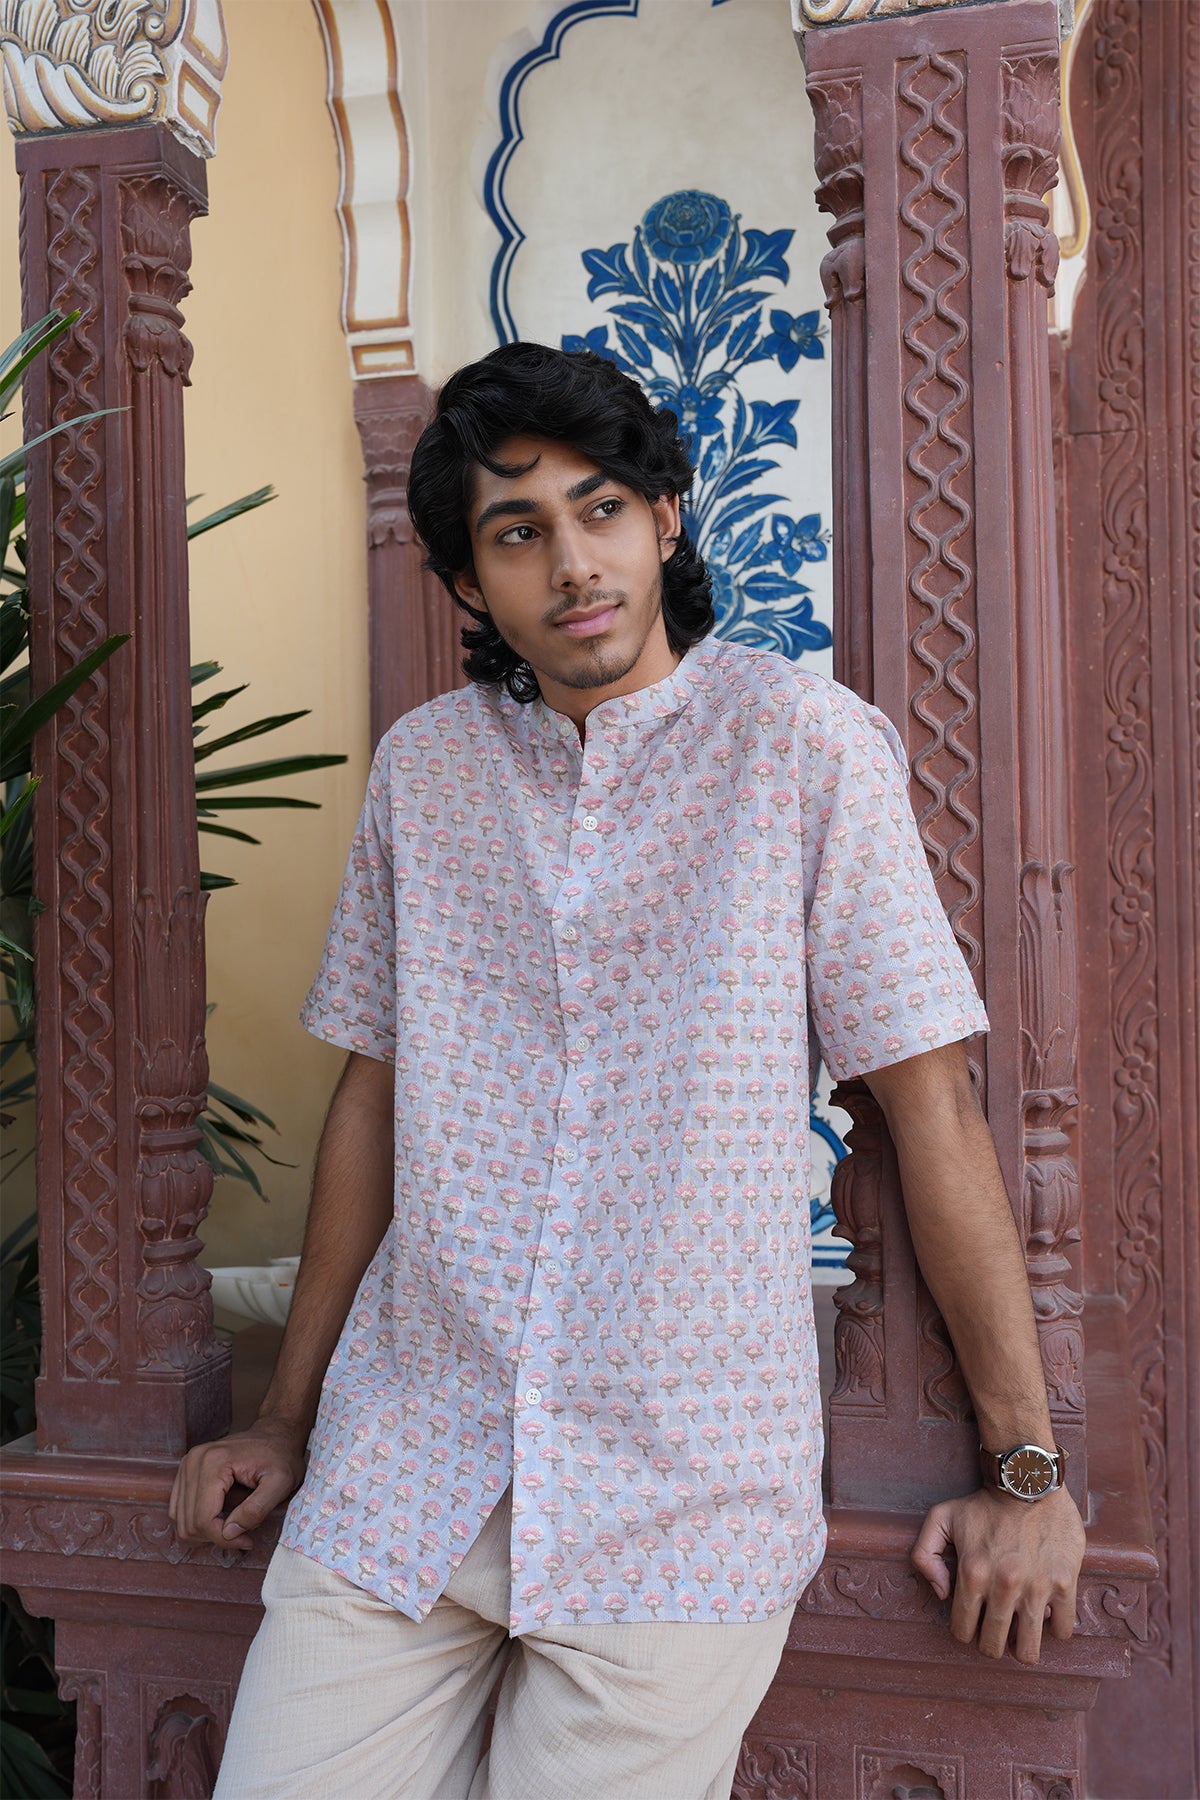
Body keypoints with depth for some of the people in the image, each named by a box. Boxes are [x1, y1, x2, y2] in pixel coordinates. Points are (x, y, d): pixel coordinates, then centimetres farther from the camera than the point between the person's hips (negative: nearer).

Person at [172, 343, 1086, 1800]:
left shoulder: (803, 745, -7)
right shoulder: (421, 766, 6)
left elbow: (931, 1099, -6)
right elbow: (376, 1093, 11)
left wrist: (1027, 1467, -4)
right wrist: (287, 1417, 14)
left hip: (679, 1501, -3)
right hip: (401, 1468, 4)